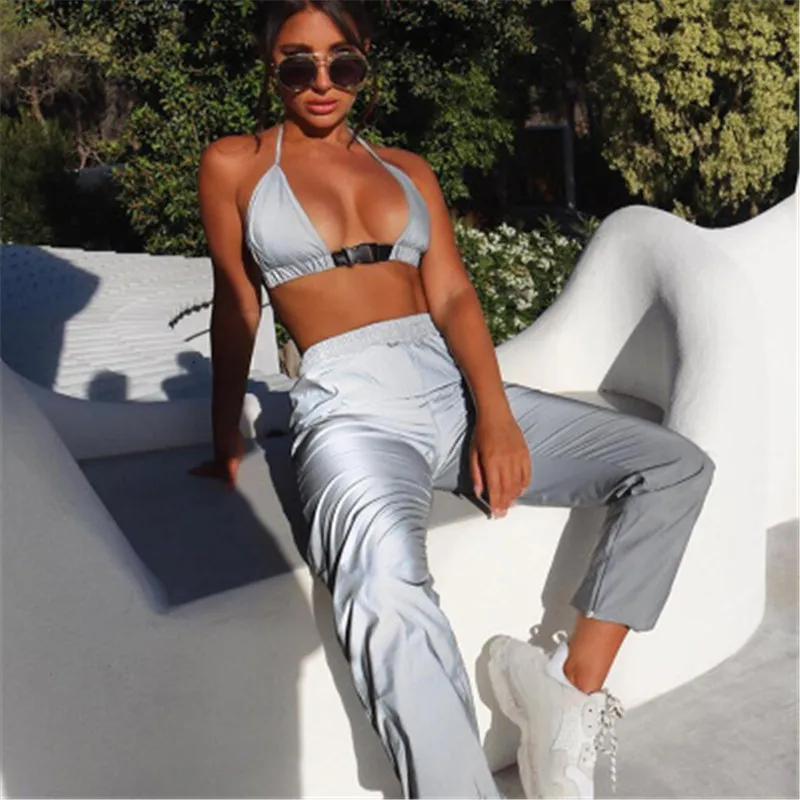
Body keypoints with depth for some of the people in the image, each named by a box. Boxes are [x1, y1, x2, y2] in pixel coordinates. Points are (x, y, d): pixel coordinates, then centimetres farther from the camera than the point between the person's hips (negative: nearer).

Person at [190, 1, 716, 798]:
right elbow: (237, 308, 12)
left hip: (451, 386, 5)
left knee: (676, 465, -10)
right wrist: (225, 446, 15)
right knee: (387, 593, -39)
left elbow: (452, 298, 8)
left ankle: (574, 693, -12)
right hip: (351, 407, -4)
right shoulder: (234, 164, 12)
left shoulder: (409, 170, 19)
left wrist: (496, 416, -8)